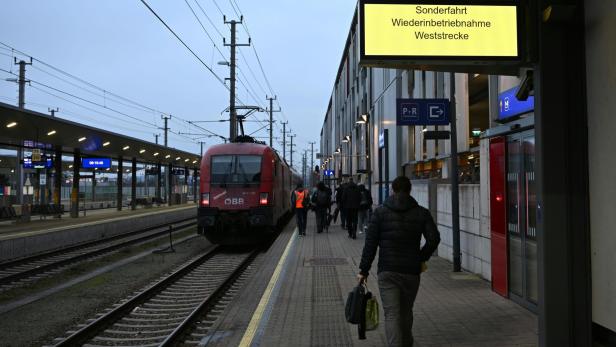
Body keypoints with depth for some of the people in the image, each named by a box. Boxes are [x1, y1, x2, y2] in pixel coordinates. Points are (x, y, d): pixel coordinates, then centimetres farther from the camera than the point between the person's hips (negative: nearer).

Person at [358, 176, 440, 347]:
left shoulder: (380, 212, 0)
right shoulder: (421, 213, 4)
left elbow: (370, 244, -4)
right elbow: (434, 239, -6)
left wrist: (363, 270, 0)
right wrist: (421, 257, 9)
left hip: (387, 272, -2)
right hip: (412, 271, 2)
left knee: (391, 314, -3)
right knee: (406, 311, 19)